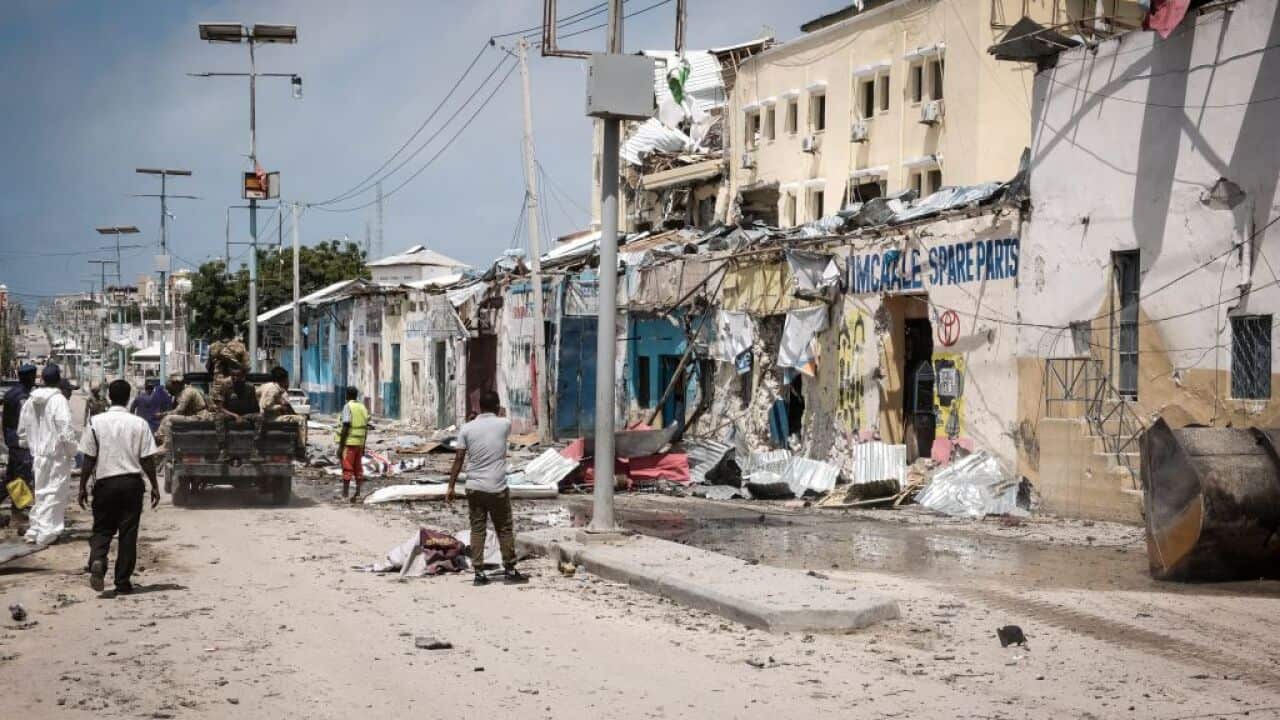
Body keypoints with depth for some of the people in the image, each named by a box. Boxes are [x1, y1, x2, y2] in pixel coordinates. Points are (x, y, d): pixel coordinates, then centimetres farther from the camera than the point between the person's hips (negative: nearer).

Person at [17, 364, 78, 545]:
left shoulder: (31, 401, 6)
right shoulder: (59, 400, -15)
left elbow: (22, 430, 14)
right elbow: (66, 430, -20)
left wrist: (31, 447, 26)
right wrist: (72, 452, -8)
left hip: (38, 455, 6)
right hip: (57, 455, -6)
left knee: (41, 493, 17)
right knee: (55, 493, 0)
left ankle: (35, 530, 18)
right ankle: (46, 532, -2)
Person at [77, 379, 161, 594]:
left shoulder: (96, 422, -3)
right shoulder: (139, 424, -3)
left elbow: (89, 459, -2)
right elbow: (147, 459, -1)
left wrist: (83, 486, 6)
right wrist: (155, 486, 8)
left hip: (105, 482, 0)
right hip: (132, 482, 0)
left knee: (102, 529, 12)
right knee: (128, 533, 6)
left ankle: (97, 560, -18)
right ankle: (123, 582, 8)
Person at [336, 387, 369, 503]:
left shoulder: (348, 407, -10)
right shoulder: (363, 407, 11)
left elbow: (345, 428, -16)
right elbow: (366, 429, 13)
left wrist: (340, 446, -14)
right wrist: (363, 446, 19)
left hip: (349, 442, -7)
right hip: (359, 443, 7)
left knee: (347, 470, -6)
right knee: (358, 470, 9)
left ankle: (344, 496, -7)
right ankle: (358, 495, 9)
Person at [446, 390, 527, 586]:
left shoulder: (467, 428, -2)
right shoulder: (503, 424, -4)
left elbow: (459, 459, -3)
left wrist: (451, 487, 2)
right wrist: (501, 414, 42)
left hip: (474, 488, 1)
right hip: (497, 488, -1)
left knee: (477, 529, 7)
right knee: (505, 530, 10)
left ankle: (479, 572, 5)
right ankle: (510, 570, 15)